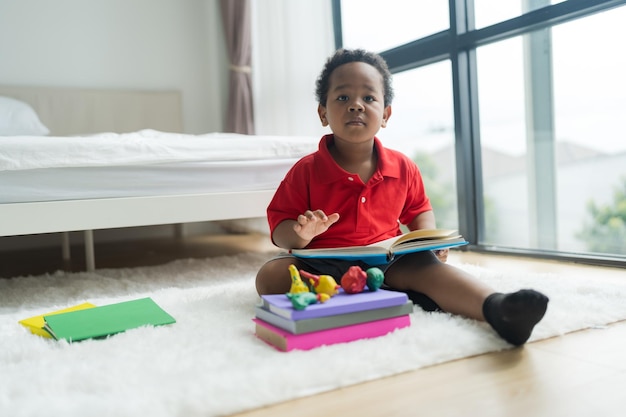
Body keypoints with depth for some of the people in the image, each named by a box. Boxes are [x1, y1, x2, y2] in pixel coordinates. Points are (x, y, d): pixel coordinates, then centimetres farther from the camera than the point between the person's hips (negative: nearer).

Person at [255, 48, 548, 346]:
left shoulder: (403, 168, 4)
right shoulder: (307, 170, -4)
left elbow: (419, 210, 20)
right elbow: (279, 228, -1)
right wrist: (301, 233, -25)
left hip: (386, 263, 1)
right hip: (323, 265, -1)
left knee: (423, 265, -29)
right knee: (270, 275, -29)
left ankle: (494, 306, -49)